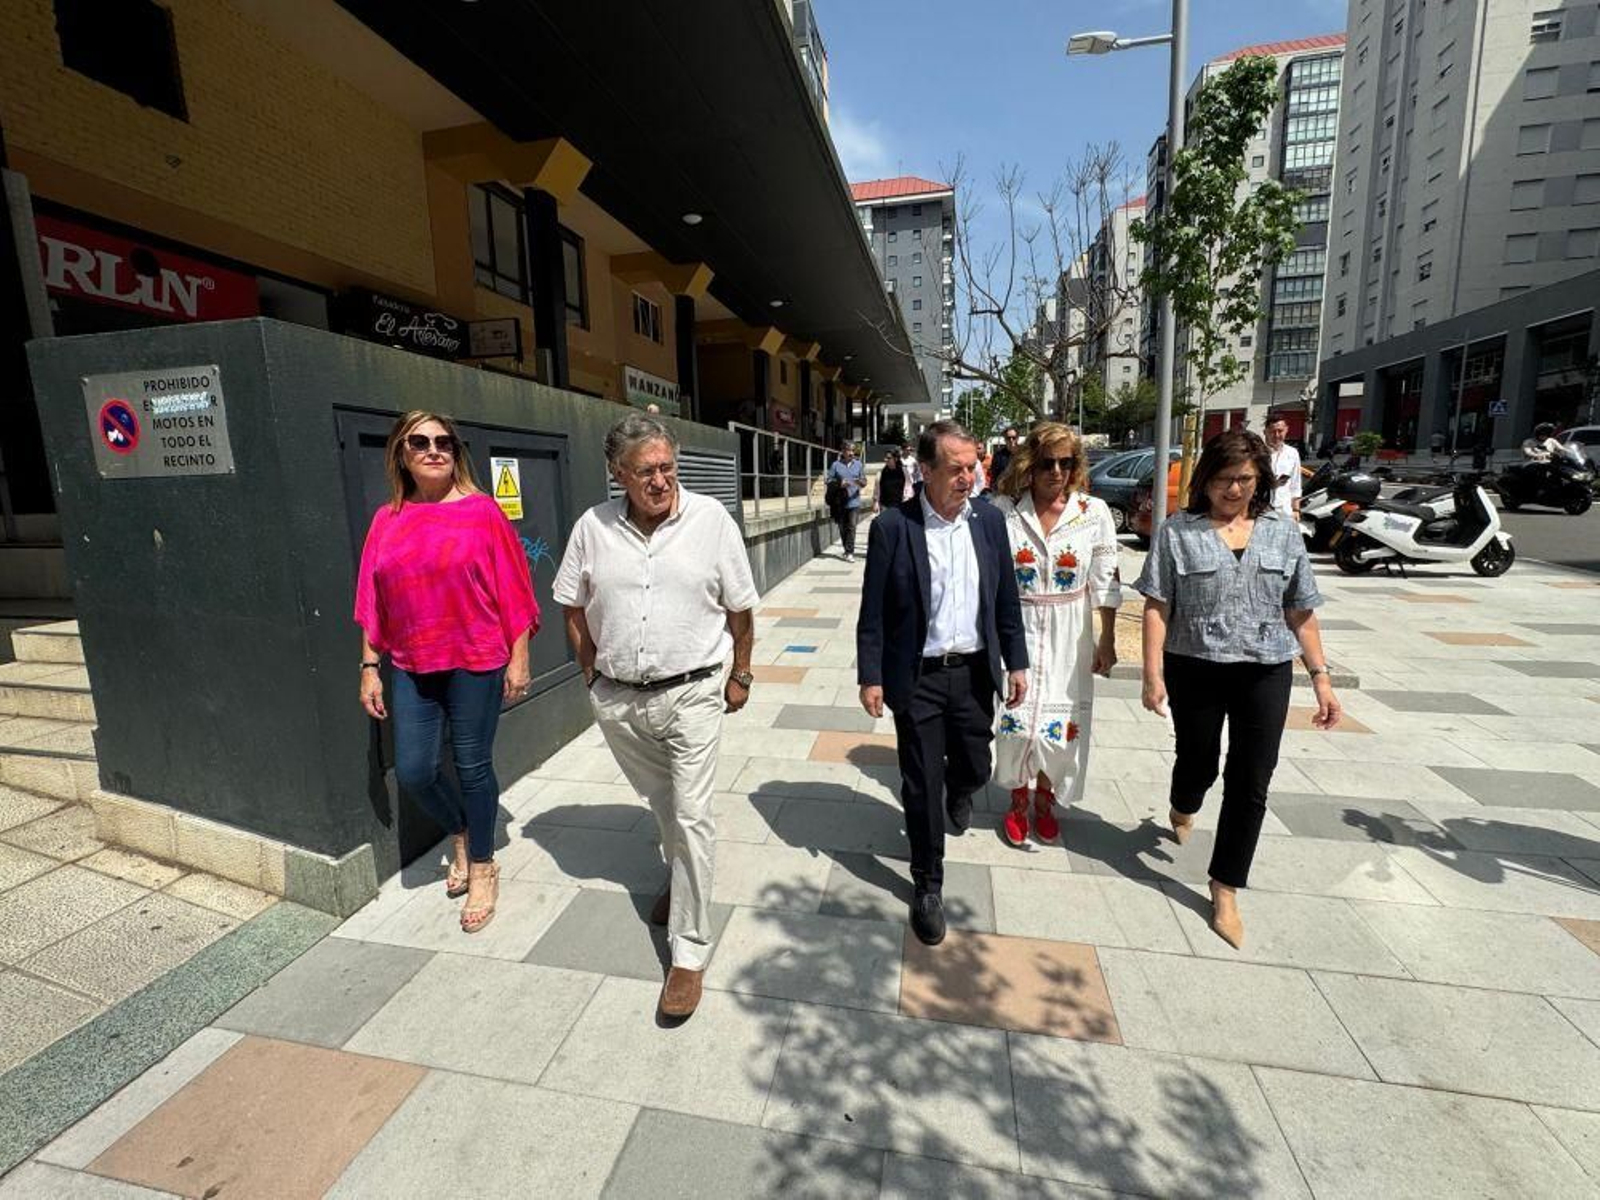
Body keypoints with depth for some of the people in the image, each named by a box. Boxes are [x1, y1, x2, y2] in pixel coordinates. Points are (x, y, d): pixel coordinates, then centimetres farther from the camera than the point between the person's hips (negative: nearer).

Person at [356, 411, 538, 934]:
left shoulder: (482, 510, -6)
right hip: (412, 665, 4)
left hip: (476, 660, -4)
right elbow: (373, 602, 9)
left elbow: (512, 589, -6)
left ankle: (482, 867, 28)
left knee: (473, 766, 6)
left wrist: (519, 658, -8)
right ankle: (460, 833, 38)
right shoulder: (387, 520, 6)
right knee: (413, 772, 6)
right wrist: (369, 666, 8)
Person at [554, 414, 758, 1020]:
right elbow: (573, 607, 9)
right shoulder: (593, 526, -4)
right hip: (616, 698, 3)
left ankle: (689, 953, 15)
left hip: (691, 693, -3)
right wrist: (593, 673, 7)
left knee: (691, 816, -1)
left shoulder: (711, 520, -10)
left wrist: (741, 676, 3)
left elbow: (739, 609, -1)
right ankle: (679, 876, 53)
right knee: (659, 799, 24)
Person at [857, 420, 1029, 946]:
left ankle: (957, 793, 56)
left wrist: (1016, 662, 8)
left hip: (975, 672, 4)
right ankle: (927, 884, 28)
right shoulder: (892, 527, -11)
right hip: (917, 678, -3)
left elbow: (1006, 598, 7)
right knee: (921, 785, 7)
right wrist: (870, 677, -9)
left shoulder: (989, 519, 0)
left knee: (974, 768, 17)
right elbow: (873, 610, -8)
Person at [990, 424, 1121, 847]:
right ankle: (1018, 801, 29)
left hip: (1069, 638, 1)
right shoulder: (1004, 511, -6)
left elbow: (1105, 583, 1)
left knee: (1061, 726, 8)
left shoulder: (1094, 512, -4)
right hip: (1017, 631, -1)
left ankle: (1045, 799, 36)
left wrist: (1107, 641, 2)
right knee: (1017, 720, 2)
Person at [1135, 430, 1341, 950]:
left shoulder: (1282, 532, 7)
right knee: (1198, 764, 13)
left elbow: (1301, 613, 10)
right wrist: (1153, 674, -13)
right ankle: (1182, 811, 50)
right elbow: (1157, 608, -6)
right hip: (1196, 671, -2)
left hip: (1266, 673, 2)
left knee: (1250, 784, 2)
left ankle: (1225, 891, 17)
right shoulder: (1178, 532, -2)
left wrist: (1321, 676, 5)